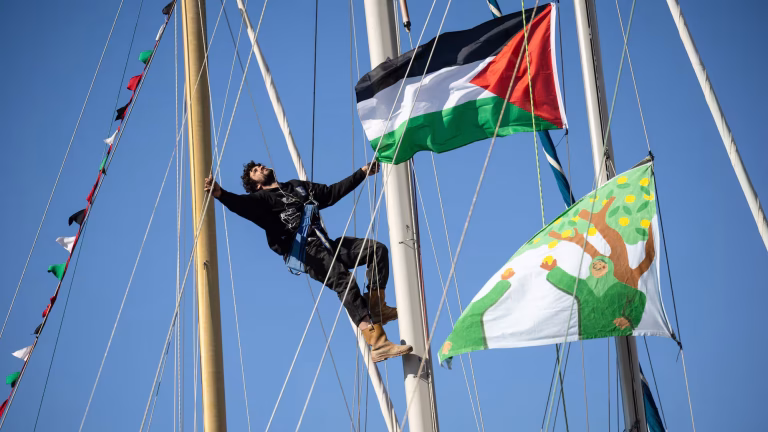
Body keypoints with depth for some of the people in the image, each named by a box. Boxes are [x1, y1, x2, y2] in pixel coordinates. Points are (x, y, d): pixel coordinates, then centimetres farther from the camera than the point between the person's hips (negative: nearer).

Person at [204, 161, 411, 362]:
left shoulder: (298, 186, 31)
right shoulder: (262, 198, 9)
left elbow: (332, 192, 37)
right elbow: (242, 204, -13)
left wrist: (362, 173, 41)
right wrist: (221, 194, -36)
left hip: (326, 246, 8)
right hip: (304, 252, -7)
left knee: (377, 249, -2)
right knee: (344, 280, -29)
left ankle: (376, 306, -4)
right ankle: (378, 343, -38)